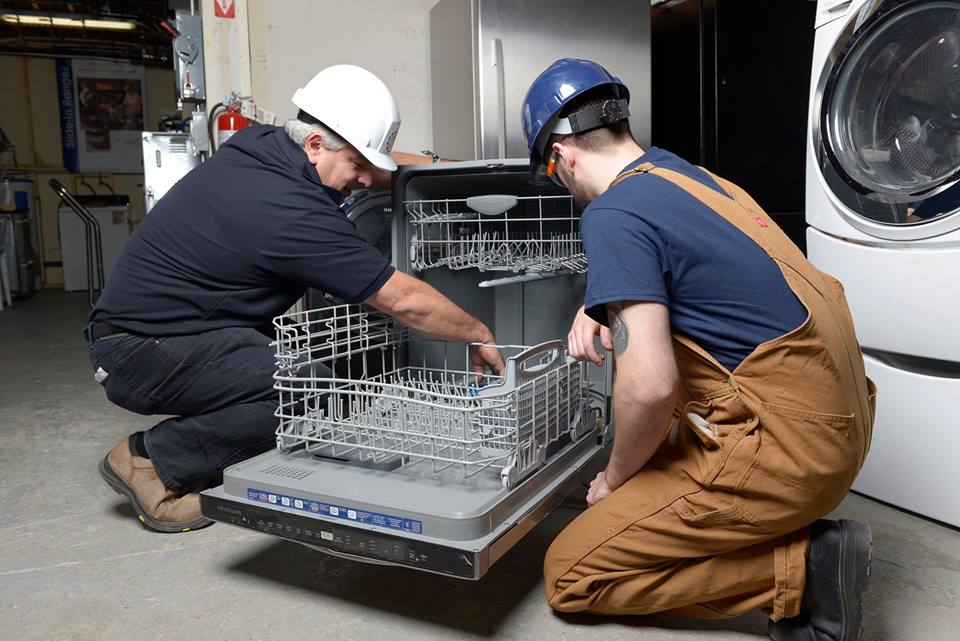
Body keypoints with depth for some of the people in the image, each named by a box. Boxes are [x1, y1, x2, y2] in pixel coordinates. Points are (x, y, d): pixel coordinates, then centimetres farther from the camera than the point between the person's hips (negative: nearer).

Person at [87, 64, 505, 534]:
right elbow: (404, 300, -21)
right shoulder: (293, 212, -26)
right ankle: (151, 457, -5)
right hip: (138, 354, -9)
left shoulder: (259, 144, 0)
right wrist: (479, 335, -7)